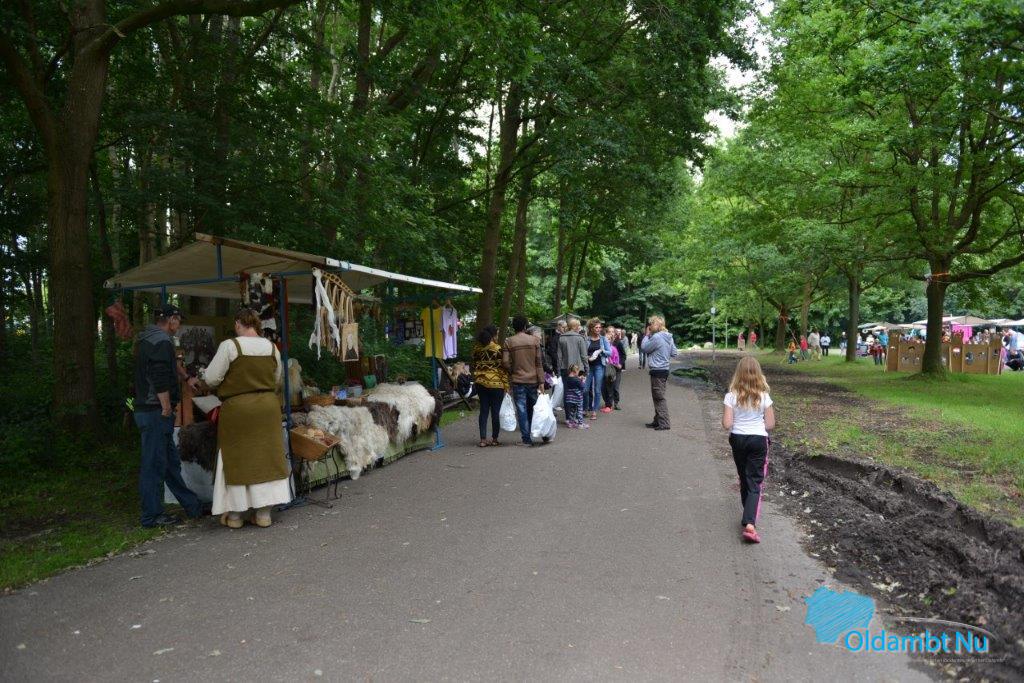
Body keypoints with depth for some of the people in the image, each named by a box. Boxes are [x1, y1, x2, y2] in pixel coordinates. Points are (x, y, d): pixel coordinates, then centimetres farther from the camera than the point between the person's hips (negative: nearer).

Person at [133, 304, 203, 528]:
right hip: (156, 411, -10)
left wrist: (186, 380, 32)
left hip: (146, 409, 10)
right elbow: (161, 379, -23)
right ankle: (152, 516, 7)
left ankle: (192, 506, 21)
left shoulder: (145, 340, 19)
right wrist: (167, 407, -16)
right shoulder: (162, 340, -14)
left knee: (171, 461, 13)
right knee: (154, 464, -2)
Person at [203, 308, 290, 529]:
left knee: (236, 459, 8)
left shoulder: (230, 346, -11)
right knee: (266, 457, 10)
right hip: (268, 405, 4)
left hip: (237, 409, -4)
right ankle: (263, 513, 15)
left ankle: (234, 514, 17)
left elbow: (211, 378, -7)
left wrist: (231, 381, 12)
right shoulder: (271, 347, 3)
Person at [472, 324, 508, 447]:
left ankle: (483, 439, 8)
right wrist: (506, 385, -5)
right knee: (495, 412, 5)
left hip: (481, 383, 5)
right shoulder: (497, 349, -10)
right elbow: (502, 368, -11)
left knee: (483, 411, 9)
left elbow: (474, 367, 11)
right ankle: (494, 439, 10)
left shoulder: (476, 349, 5)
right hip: (496, 384, -5)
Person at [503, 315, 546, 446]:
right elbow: (539, 362, -2)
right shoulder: (534, 340, -1)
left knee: (522, 410, 2)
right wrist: (541, 381, -1)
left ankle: (526, 439, 2)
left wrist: (513, 372, 10)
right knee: (535, 408, 14)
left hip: (517, 381, -1)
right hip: (533, 380, 2)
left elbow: (505, 363, -10)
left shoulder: (508, 342, -4)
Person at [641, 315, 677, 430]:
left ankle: (664, 423, 0)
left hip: (657, 371, -10)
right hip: (664, 368, 10)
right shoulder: (669, 337, 9)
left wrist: (647, 335, -1)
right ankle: (658, 420, 26)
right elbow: (674, 353, 14)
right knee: (657, 397, 17)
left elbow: (644, 348, -9)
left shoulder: (656, 337, -19)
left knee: (659, 397, -3)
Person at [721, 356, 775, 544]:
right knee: (755, 482, 0)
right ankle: (750, 523, -15)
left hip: (738, 439, 1)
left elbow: (726, 424, -13)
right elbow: (770, 424, -4)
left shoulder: (731, 396, -10)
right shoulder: (764, 396, -7)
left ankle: (748, 516, 34)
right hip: (758, 440, -1)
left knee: (744, 479, 19)